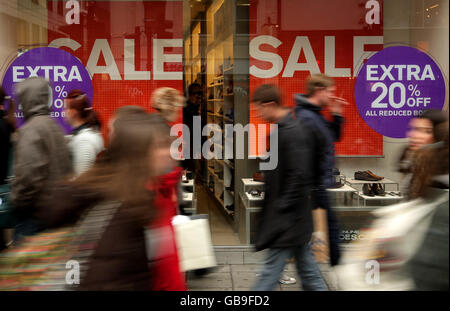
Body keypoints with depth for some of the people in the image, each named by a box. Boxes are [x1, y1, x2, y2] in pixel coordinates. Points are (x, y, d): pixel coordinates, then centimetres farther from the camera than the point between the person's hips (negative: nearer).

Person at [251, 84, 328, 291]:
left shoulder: (292, 132, -19)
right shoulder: (282, 129, 13)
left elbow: (299, 176, -23)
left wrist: (282, 208, -19)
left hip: (287, 219, -10)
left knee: (271, 270, -2)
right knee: (306, 265, 17)